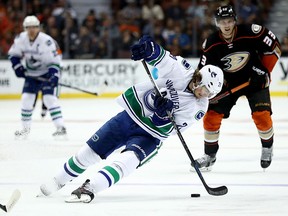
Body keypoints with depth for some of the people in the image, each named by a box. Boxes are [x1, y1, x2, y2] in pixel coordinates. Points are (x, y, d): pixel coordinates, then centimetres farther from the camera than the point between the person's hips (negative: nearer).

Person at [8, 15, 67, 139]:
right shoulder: (21, 39, -10)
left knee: (49, 98, -18)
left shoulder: (47, 41, -25)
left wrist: (53, 76, -32)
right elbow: (13, 54, 6)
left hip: (47, 73, -5)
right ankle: (25, 128, 15)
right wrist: (18, 67, -8)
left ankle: (61, 128, -16)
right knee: (26, 99, 0)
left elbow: (54, 61, -22)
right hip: (31, 74, 5)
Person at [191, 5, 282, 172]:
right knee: (212, 116, -7)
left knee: (261, 115, -18)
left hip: (254, 79, -3)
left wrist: (264, 70, -16)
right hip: (228, 83, 3)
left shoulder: (251, 33, -24)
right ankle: (210, 155, 11)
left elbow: (274, 46, -12)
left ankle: (268, 147, 11)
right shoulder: (211, 44, -16)